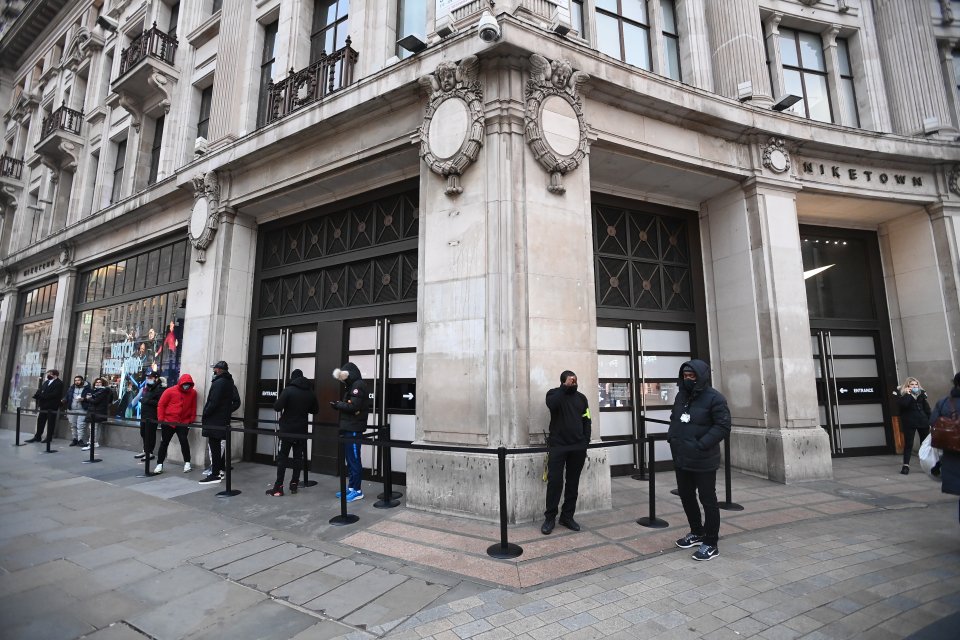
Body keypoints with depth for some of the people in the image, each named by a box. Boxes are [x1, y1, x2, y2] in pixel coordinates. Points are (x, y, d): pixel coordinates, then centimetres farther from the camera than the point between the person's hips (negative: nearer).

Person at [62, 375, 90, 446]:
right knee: (73, 425, 10)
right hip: (71, 410, 5)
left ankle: (80, 440, -5)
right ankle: (75, 439, 18)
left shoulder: (87, 388, 1)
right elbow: (66, 397, 15)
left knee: (81, 426, -9)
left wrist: (83, 399, -21)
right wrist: (64, 400, -6)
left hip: (82, 410, -5)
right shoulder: (71, 388, 15)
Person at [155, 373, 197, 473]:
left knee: (184, 441, -8)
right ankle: (159, 464, 19)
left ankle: (187, 463, 2)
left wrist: (191, 420, 2)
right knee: (164, 443, 8)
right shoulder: (170, 391, -7)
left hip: (184, 423, 0)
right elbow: (161, 405, -2)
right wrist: (160, 419, -5)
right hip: (168, 422, 0)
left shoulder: (193, 393, -1)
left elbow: (193, 407, 5)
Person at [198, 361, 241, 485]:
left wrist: (204, 415, -8)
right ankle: (220, 471, 23)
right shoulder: (231, 383, 13)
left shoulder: (218, 383, -14)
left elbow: (213, 403, -20)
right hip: (224, 420, 9)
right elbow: (236, 403, 13)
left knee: (214, 447, -4)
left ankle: (215, 475, 0)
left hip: (213, 420, -9)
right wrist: (227, 411, 12)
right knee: (218, 446, 17)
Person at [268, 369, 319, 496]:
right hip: (301, 429, 4)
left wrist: (277, 403, 5)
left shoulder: (288, 390, -12)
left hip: (287, 429, -4)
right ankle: (294, 484, 13)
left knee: (282, 457, 2)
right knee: (298, 457, 10)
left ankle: (278, 487, 1)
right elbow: (315, 410, 10)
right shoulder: (311, 392, 3)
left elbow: (277, 407, -16)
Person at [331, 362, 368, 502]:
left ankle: (357, 490, 1)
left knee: (354, 459, -5)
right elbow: (348, 404, 15)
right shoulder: (351, 385, 20)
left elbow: (353, 406, -21)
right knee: (350, 459, 13)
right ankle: (351, 487, 20)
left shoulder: (358, 385, -11)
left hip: (354, 429, -10)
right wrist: (339, 405, -3)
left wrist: (338, 405, -8)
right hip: (349, 427, 10)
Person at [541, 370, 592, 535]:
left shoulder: (581, 397, 12)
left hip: (578, 447, 4)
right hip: (557, 445, -4)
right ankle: (550, 517, 6)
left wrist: (585, 443, 3)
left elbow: (587, 421, 11)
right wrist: (565, 387, -18)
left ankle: (567, 516, 20)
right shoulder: (554, 393, 0)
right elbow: (552, 404, -24)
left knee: (573, 482, 9)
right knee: (554, 481, -5)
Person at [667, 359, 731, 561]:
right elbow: (674, 419, 20)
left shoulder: (714, 398, -13)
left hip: (703, 461, -8)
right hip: (681, 459, 8)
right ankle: (697, 532, 38)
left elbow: (723, 426, -18)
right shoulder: (681, 396, 10)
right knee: (686, 496, 19)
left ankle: (711, 543, 18)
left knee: (708, 500, 4)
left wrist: (701, 445, -22)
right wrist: (671, 436, 4)